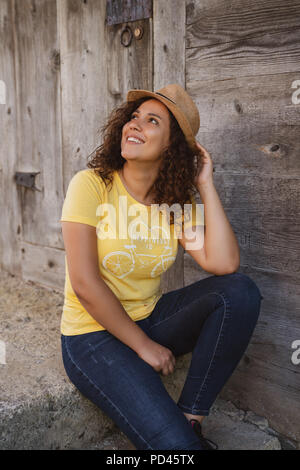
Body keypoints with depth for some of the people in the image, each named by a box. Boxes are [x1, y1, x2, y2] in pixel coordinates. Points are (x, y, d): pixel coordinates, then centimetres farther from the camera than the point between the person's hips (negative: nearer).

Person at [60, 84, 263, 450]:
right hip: (94, 335, -5)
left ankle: (191, 417, -9)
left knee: (241, 291, -18)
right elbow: (84, 284, -18)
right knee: (173, 443, -25)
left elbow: (223, 264, -17)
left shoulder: (179, 202, 0)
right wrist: (143, 346, -13)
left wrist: (206, 185, -13)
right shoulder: (91, 184, -13)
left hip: (150, 319, 6)